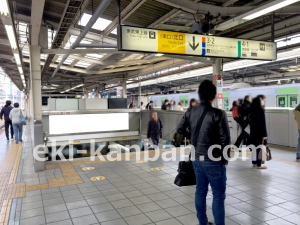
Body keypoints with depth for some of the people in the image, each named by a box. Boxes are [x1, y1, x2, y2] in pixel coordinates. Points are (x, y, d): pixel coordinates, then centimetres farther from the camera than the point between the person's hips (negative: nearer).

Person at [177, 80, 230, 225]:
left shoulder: (191, 113, 0)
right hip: (213, 161, -6)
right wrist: (225, 158, -1)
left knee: (200, 192, 18)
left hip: (196, 159, 6)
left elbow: (180, 129, 13)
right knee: (218, 196, 7)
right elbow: (225, 139, -16)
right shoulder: (218, 114, -18)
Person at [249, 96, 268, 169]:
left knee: (254, 147, 13)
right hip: (259, 132, -7)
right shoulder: (261, 110, -14)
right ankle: (259, 165, 5)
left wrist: (252, 130, 15)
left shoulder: (252, 110, 7)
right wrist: (264, 134, -13)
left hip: (253, 132, 7)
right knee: (260, 148, 0)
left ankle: (254, 163, 21)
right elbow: (263, 123, -15)